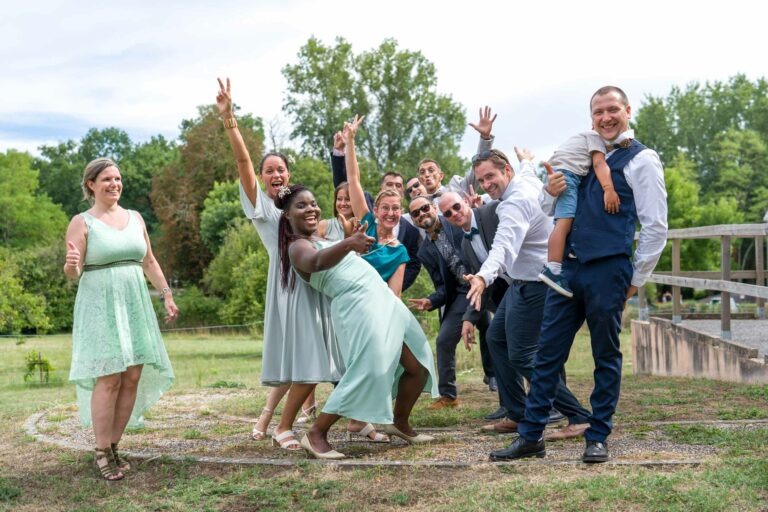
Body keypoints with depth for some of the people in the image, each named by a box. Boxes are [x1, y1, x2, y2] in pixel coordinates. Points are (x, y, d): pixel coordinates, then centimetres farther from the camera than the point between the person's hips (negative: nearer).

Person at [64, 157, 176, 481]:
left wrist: (167, 295, 16)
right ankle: (102, 453, -1)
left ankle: (114, 445, 13)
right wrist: (71, 265, -31)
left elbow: (149, 262, 20)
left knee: (133, 377, 1)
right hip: (100, 307, -5)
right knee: (109, 378, -12)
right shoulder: (81, 222, -3)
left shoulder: (135, 218, 13)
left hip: (134, 306, 5)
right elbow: (72, 273, -8)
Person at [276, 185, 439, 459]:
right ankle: (316, 435, -12)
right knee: (366, 372, -23)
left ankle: (399, 422, 30)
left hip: (384, 298, 9)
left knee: (418, 367, 11)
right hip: (358, 306, -9)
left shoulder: (323, 233, 21)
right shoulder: (298, 247, -9)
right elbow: (317, 262, -35)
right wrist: (349, 244, -49)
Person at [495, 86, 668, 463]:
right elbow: (550, 209, 24)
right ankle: (530, 437, 12)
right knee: (547, 354, 6)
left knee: (606, 357, 6)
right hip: (568, 267, 6)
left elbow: (655, 227, -4)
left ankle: (598, 438, 16)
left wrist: (636, 280, -4)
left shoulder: (642, 160, -1)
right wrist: (551, 192, 1)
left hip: (608, 272, -6)